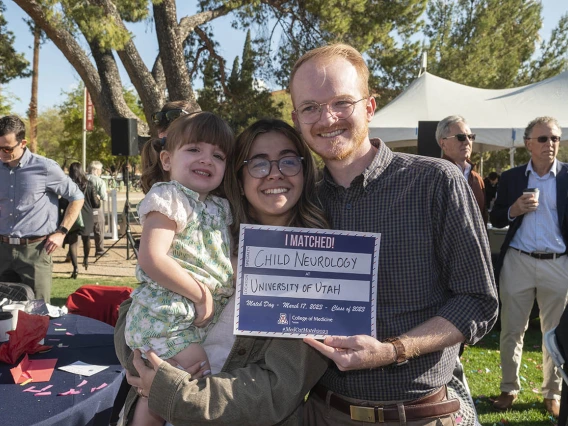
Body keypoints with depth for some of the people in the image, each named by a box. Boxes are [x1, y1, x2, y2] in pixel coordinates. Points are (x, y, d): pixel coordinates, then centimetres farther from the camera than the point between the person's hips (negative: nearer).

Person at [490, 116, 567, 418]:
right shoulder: (510, 178, 5)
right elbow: (496, 220, 7)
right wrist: (513, 210, -11)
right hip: (517, 263, 1)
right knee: (511, 331, 8)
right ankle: (509, 389, 23)